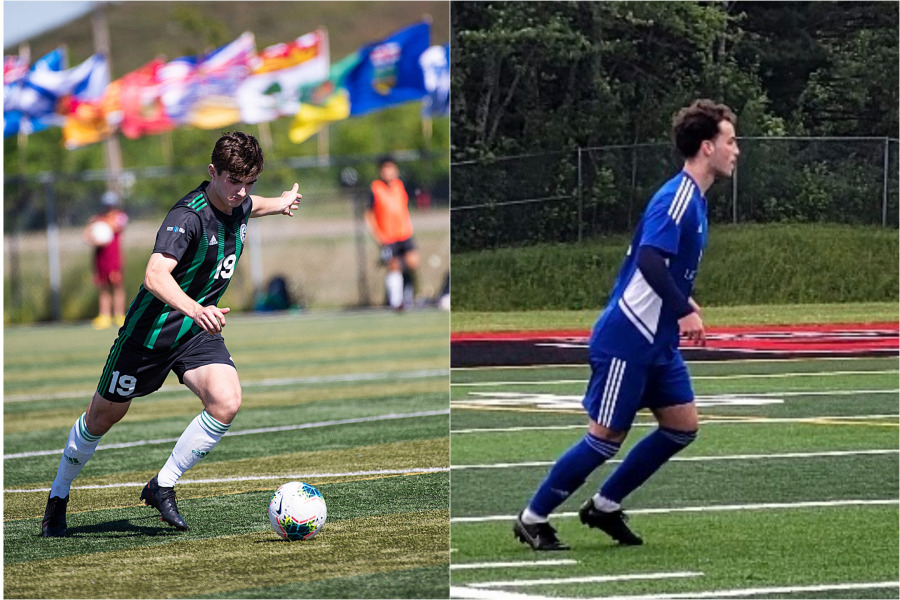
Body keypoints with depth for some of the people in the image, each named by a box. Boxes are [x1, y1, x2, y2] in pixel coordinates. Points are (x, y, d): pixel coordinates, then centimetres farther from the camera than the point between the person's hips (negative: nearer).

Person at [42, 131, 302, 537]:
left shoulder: (237, 206, -3)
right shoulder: (189, 216, -27)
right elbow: (155, 276, -42)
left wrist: (277, 204, 40)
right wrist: (195, 309, -58)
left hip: (198, 332, 6)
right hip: (152, 326, -6)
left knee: (226, 403, -21)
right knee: (103, 417, 10)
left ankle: (162, 486, -5)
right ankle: (59, 495, 34)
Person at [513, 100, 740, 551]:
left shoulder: (692, 198, 12)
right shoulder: (677, 196, -18)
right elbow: (650, 261, -30)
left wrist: (683, 303, 14)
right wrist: (685, 311, -28)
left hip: (658, 341, 10)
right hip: (626, 340, -10)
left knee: (682, 426, 6)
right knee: (607, 437, -4)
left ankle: (605, 506, 17)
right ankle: (532, 519, 8)